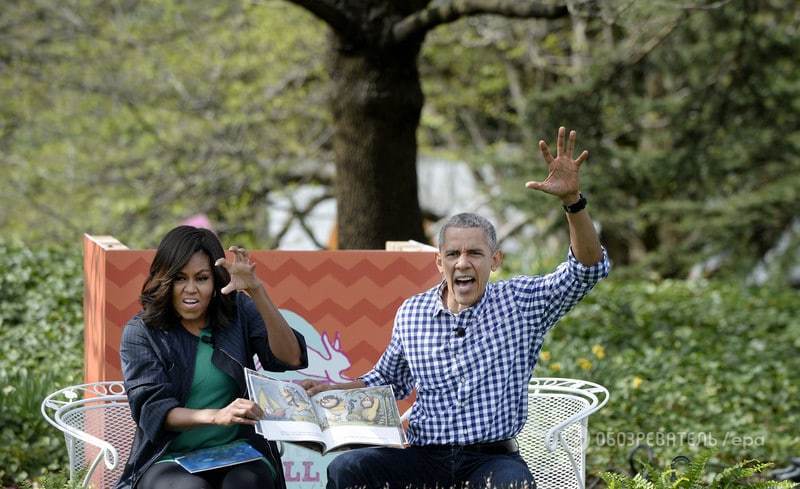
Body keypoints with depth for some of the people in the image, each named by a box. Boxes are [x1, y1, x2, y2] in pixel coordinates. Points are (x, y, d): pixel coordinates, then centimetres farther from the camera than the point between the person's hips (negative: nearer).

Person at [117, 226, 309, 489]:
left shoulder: (239, 312, 7)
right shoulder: (140, 332, 2)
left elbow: (291, 359, -7)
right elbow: (151, 409, -9)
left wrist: (256, 291, -18)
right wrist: (215, 416, -27)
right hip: (169, 459, -1)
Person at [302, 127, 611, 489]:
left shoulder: (519, 303, 2)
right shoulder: (411, 314, 9)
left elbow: (589, 268, -8)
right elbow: (388, 380, 25)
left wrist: (572, 200, -21)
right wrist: (334, 389, 8)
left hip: (493, 459, -2)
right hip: (424, 459, 3)